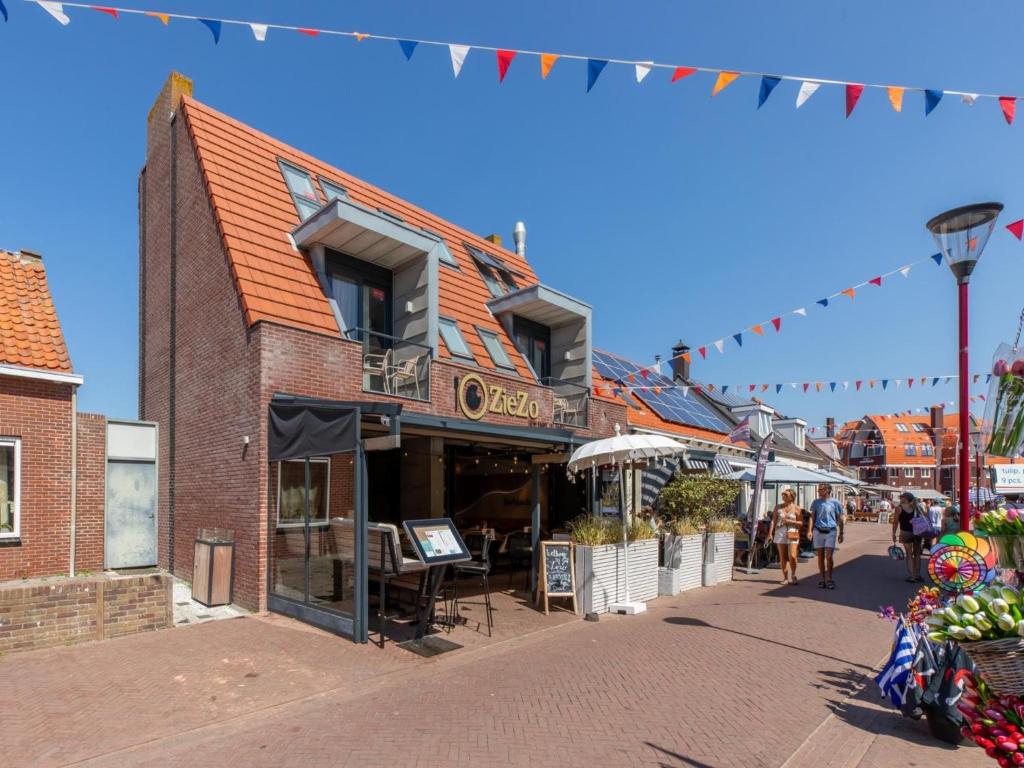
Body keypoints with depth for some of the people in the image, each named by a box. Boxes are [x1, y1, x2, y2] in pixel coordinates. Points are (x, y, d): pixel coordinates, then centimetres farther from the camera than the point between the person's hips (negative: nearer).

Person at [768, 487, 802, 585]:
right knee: (782, 557, 4)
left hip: (792, 534, -2)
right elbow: (773, 521, 5)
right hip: (780, 533, 2)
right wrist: (770, 533, -4)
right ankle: (785, 578, 14)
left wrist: (790, 521, -14)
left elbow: (800, 523, 2)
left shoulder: (796, 508, 2)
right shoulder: (778, 507, 8)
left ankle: (793, 575, 12)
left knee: (792, 556, -11)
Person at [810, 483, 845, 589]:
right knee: (820, 557, 6)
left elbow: (840, 519, 6)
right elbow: (812, 517, 10)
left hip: (830, 532, -2)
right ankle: (822, 579, 15)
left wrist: (841, 533, 4)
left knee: (829, 556, -9)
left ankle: (829, 579, 5)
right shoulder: (816, 502, 8)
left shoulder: (835, 503, 1)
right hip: (818, 531, 3)